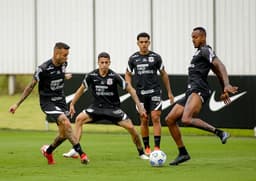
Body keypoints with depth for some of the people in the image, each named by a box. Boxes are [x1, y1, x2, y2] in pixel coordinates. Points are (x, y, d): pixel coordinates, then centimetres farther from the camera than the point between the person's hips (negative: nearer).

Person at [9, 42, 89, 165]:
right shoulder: (43, 69, -19)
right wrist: (17, 104, -4)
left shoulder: (63, 64, -2)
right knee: (66, 123, -26)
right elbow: (31, 86, -8)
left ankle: (48, 151, 31)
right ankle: (81, 154, -26)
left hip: (61, 101, 7)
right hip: (48, 102, -7)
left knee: (64, 134, 4)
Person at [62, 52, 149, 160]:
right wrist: (72, 104, 9)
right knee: (79, 119, -19)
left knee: (130, 127, -15)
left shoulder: (114, 76, -15)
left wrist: (139, 106, -10)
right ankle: (74, 150, -15)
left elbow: (130, 89, -7)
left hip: (113, 108, -2)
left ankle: (141, 153, 6)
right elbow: (81, 89, 8)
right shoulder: (91, 76, -9)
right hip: (97, 107, 2)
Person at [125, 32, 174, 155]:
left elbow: (163, 74, 11)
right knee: (144, 121, 4)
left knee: (155, 118, -11)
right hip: (140, 93, 1)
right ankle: (146, 148, 15)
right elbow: (128, 74, 16)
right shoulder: (133, 58, 4)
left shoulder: (156, 57, 2)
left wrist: (169, 92, 10)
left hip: (155, 91, -1)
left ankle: (157, 147, -12)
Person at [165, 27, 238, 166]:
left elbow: (220, 66, -16)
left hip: (198, 91, -10)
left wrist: (227, 85, -29)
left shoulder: (205, 50, -2)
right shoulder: (199, 53, 27)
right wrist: (223, 91, 32)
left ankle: (219, 133, -26)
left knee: (186, 120, -32)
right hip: (191, 92, 10)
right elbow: (217, 72, 32)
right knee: (169, 119, 5)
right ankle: (183, 153, 8)